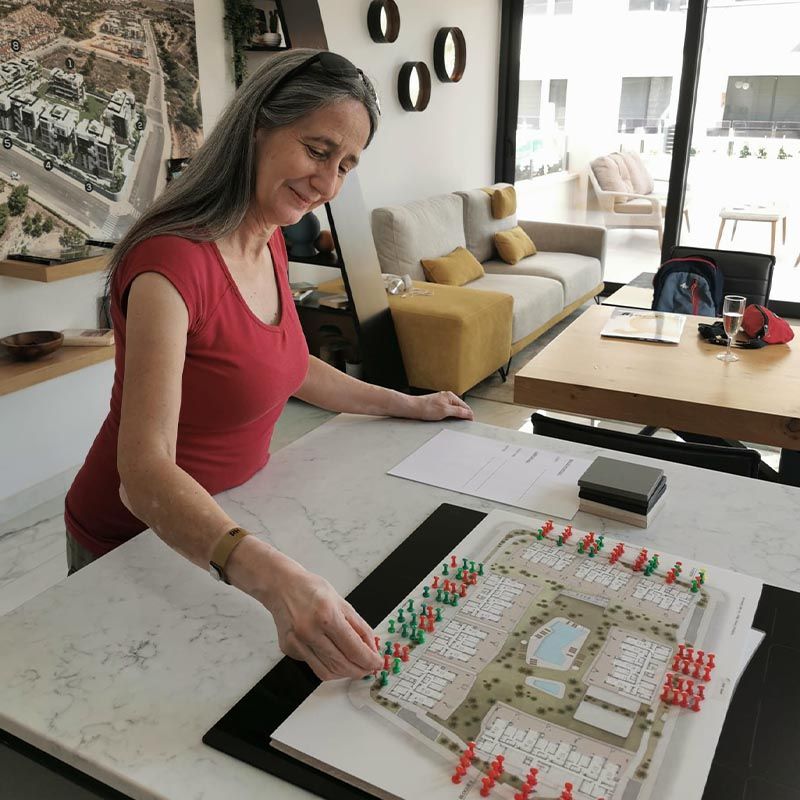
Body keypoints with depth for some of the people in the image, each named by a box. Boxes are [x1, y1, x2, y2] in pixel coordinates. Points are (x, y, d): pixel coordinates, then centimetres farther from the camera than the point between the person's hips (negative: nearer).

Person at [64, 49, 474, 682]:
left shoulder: (268, 242, -4)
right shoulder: (173, 260, -31)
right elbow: (146, 475, -38)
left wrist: (407, 405, 12)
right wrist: (271, 576, -54)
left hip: (225, 522, 7)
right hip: (136, 541, -7)